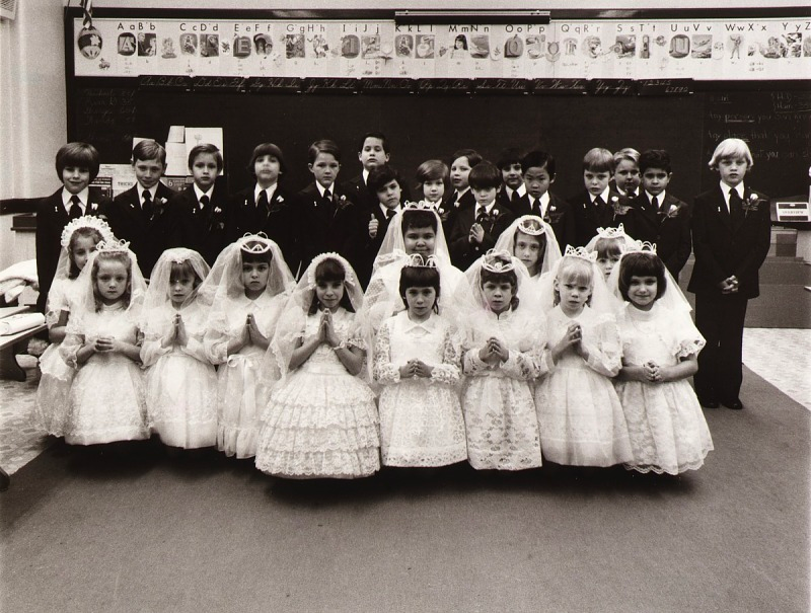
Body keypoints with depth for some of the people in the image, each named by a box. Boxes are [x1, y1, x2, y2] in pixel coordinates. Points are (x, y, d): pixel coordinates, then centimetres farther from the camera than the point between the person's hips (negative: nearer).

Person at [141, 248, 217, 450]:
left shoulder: (206, 314, 1)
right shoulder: (155, 314, 10)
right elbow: (145, 356, 7)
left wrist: (187, 340, -13)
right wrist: (165, 341, -8)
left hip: (196, 382, -2)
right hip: (164, 383, 2)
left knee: (197, 431, -13)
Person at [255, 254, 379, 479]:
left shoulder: (353, 322, 6)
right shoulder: (303, 318, 8)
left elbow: (356, 367, -2)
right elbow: (290, 361, 1)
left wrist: (335, 339, -9)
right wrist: (317, 338, -7)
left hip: (342, 388, -1)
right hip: (306, 386, 1)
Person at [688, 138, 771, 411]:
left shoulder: (759, 202, 6)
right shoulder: (703, 202, 1)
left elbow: (761, 246, 1)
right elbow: (700, 245, -5)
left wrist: (738, 277, -10)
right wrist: (720, 278, -13)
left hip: (741, 283, 2)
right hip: (708, 283, -1)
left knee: (732, 338, 7)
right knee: (707, 338, 1)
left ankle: (729, 391, 15)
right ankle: (705, 391, 10)